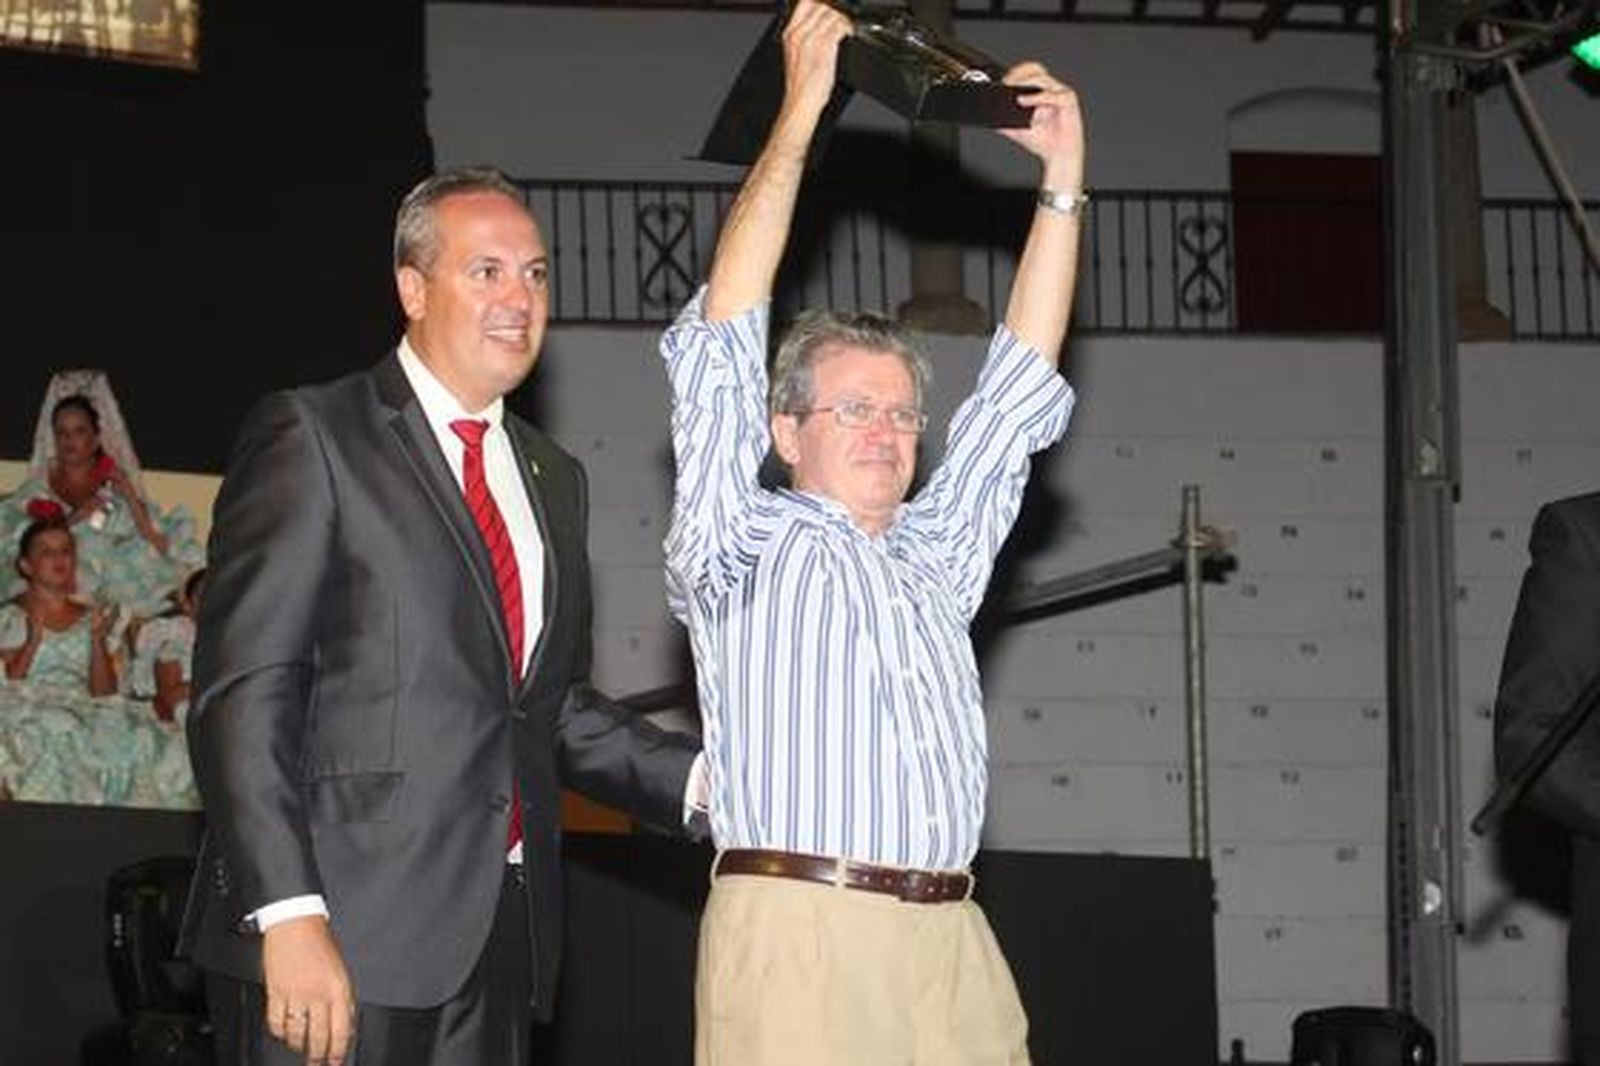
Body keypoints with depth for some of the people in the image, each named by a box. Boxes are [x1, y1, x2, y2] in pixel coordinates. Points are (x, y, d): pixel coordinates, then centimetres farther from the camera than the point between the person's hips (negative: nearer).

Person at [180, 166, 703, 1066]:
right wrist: (288, 915, -20)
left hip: (498, 951, 6)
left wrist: (703, 779, 8)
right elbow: (242, 689, -10)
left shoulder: (553, 479, 20)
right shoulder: (312, 438, -2)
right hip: (341, 935, -6)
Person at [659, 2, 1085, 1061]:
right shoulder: (744, 543, 11)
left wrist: (1064, 178, 22)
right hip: (798, 934, -5)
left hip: (954, 949, 5)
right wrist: (799, 118, 3)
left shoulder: (936, 555, 25)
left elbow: (1018, 390, 25)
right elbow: (722, 346, 4)